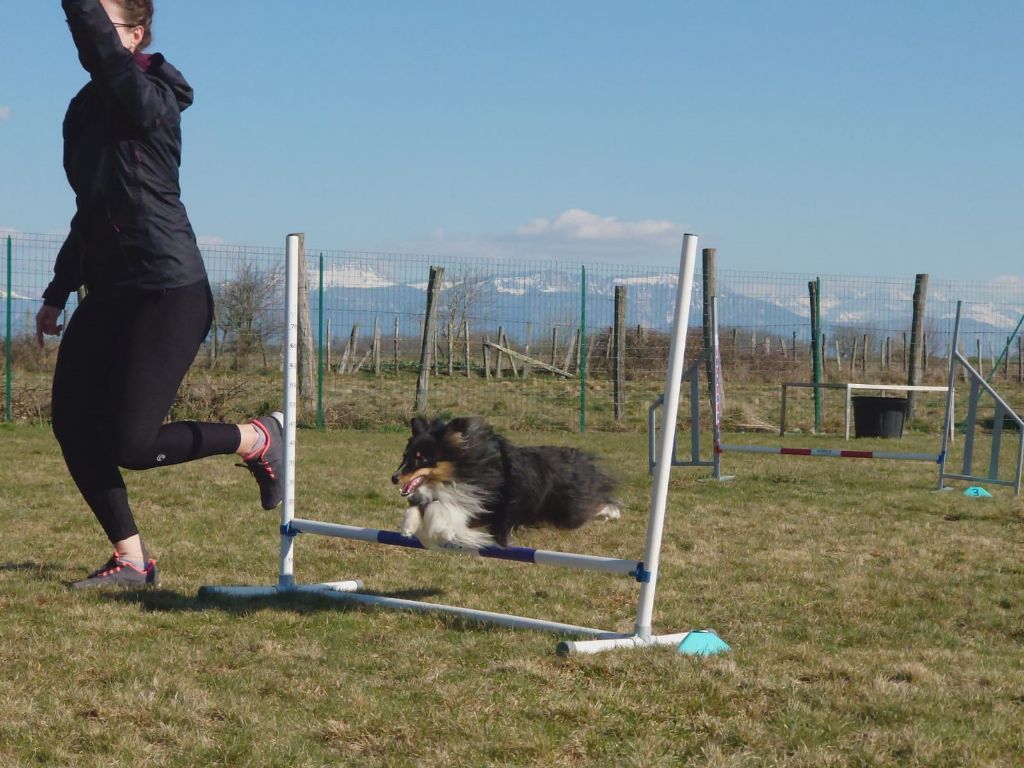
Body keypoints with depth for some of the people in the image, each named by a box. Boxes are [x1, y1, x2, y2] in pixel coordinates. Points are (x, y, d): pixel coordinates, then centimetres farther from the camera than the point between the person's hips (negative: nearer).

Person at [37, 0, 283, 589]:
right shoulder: (87, 110, 13)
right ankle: (132, 560, 10)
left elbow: (98, 48, -33)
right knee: (72, 424, 0)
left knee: (131, 443, -11)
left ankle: (258, 439, 12)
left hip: (170, 294, -8)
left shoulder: (150, 102, -11)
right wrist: (58, 292, 24)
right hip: (109, 293, 9)